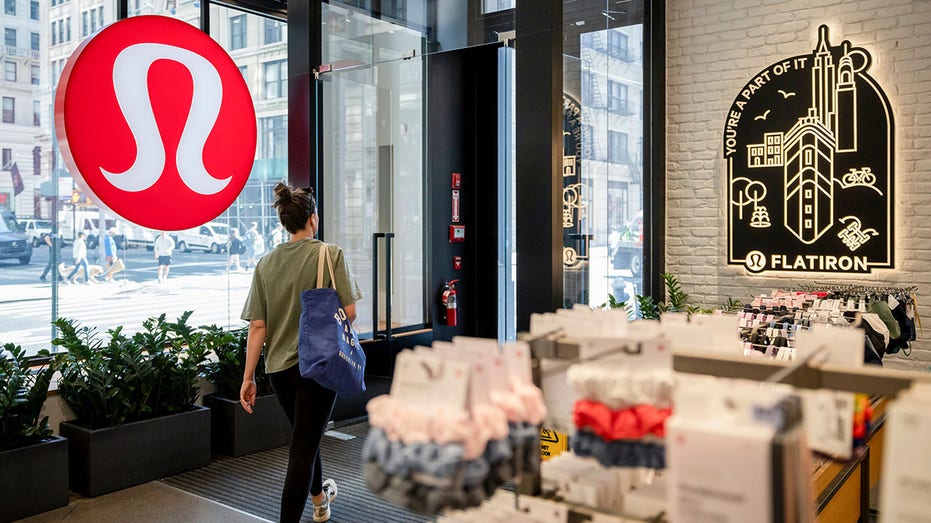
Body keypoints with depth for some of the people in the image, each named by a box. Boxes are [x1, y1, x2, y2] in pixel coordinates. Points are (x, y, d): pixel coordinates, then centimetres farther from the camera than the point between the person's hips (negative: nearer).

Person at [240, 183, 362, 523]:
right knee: (304, 447, 1)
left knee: (306, 434, 26)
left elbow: (257, 326, -2)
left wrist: (248, 377, 2)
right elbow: (349, 312, -13)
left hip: (278, 367, 5)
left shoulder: (266, 264, 1)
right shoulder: (331, 255, -9)